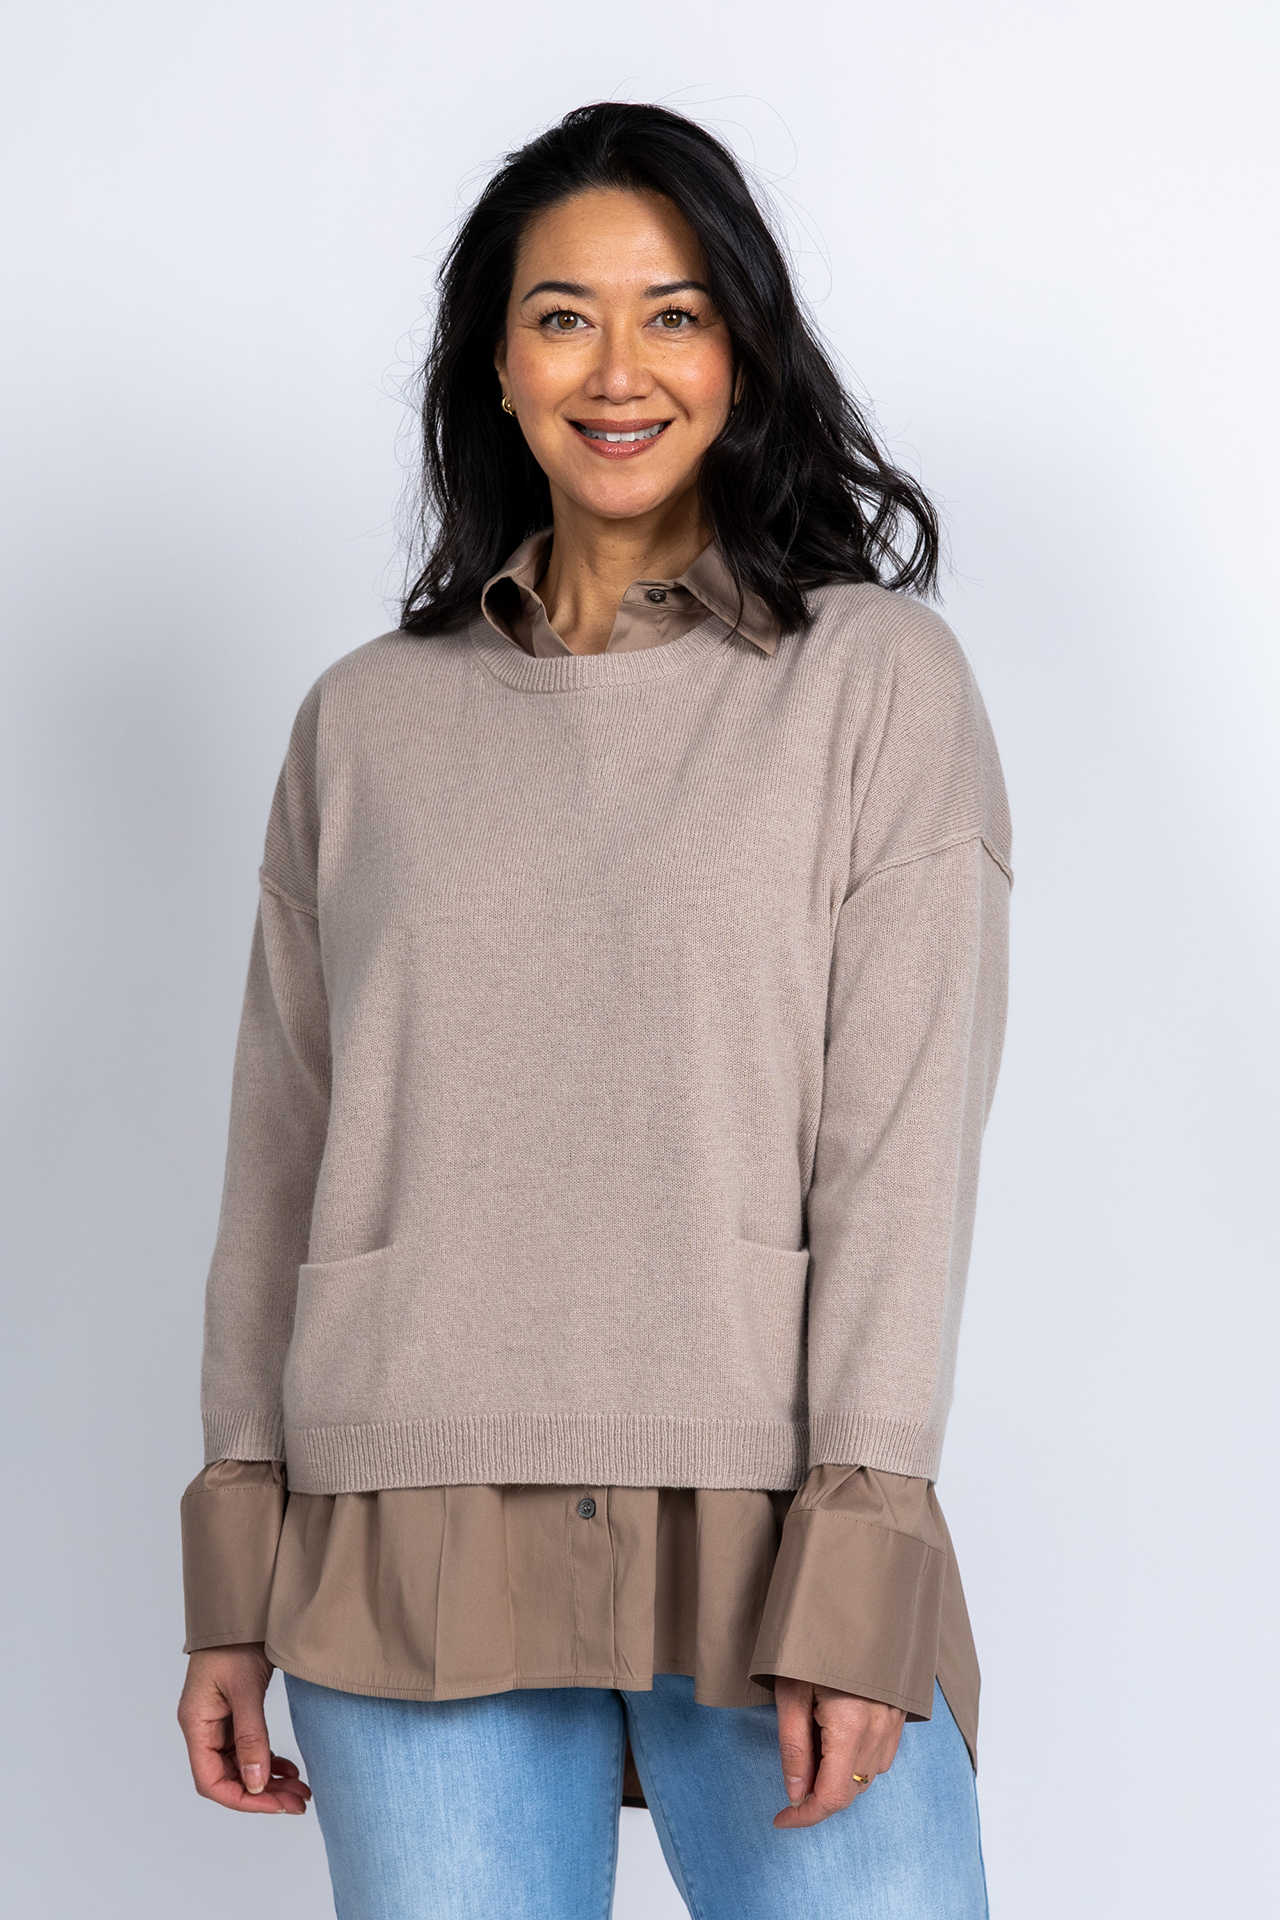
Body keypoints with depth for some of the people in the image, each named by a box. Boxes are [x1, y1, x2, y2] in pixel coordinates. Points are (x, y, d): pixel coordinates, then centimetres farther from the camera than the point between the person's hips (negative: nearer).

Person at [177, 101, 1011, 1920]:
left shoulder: (878, 678, 4)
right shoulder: (366, 724, 12)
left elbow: (904, 1149, -3)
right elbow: (281, 1155, 12)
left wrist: (854, 1579, -11)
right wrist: (235, 1581, 8)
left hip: (764, 1543, -2)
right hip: (414, 1555, 2)